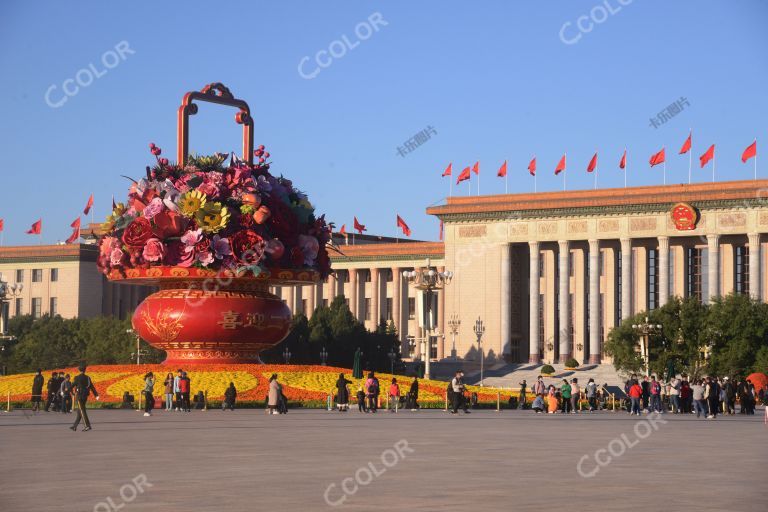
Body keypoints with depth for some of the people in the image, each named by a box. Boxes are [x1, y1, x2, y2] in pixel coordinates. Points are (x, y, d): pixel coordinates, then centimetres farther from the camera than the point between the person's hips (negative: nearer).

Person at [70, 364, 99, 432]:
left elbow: (72, 385, -4)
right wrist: (96, 395, -1)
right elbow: (92, 387, 3)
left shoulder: (77, 378, -9)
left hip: (79, 396, -6)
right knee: (79, 412, 13)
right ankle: (75, 426, 18)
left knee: (82, 411, -8)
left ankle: (88, 426, -17)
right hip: (85, 397, 6)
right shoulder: (88, 378, 6)